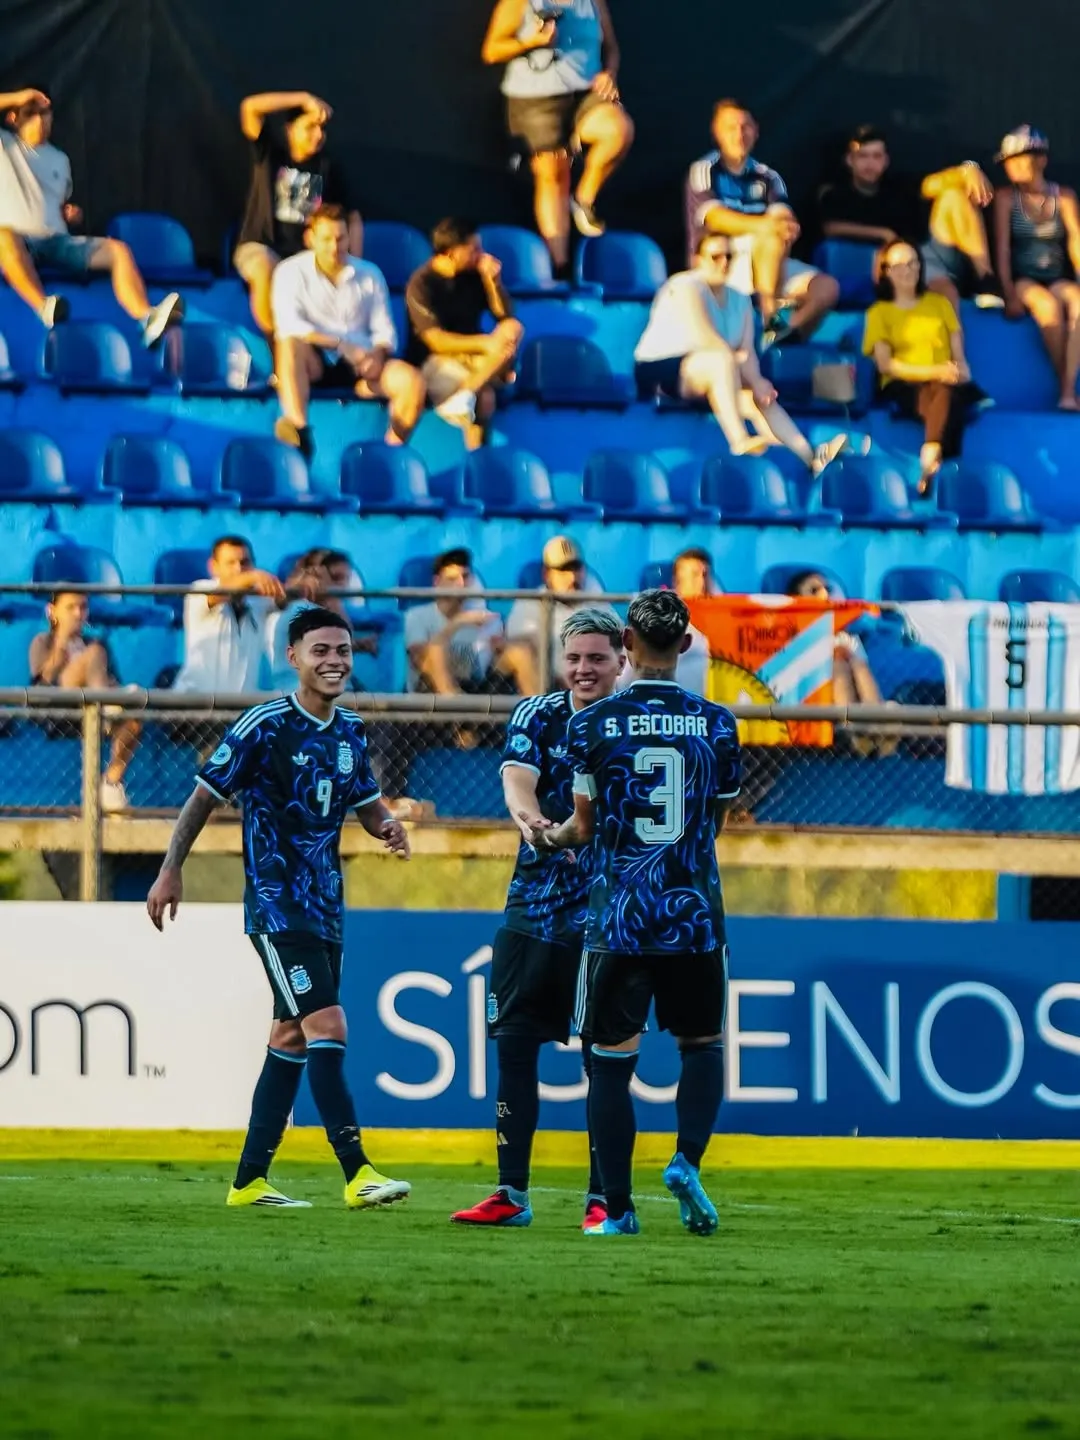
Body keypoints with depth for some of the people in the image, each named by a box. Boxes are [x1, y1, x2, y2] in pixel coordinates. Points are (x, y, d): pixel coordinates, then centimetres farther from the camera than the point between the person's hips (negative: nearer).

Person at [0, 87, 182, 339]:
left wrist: (71, 214, 6)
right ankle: (45, 308, -56)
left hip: (57, 242, 5)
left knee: (117, 250, -19)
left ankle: (148, 320, -40)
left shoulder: (59, 159, 23)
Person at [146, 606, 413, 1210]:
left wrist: (388, 825, -3)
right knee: (327, 1025, -16)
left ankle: (250, 1180, 17)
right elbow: (207, 794, -7)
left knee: (292, 1037, 11)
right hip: (277, 904, -8)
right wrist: (171, 871, -10)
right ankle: (358, 1173, -18)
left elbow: (367, 801, 20)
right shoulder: (266, 726, -11)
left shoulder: (351, 731, 9)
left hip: (325, 905, 8)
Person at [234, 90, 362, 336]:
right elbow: (250, 107, -15)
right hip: (261, 246, -2)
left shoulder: (328, 168, 6)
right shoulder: (269, 154, 0)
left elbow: (352, 218, 9)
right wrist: (305, 100, -17)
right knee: (264, 269, -38)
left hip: (305, 252, 2)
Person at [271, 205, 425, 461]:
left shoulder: (370, 274, 13)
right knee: (290, 344, -38)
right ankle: (299, 433, -53)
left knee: (412, 381, -25)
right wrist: (340, 345, -24)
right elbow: (289, 326, -13)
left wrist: (378, 355, -16)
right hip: (313, 364, -3)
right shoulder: (291, 272, 2)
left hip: (359, 366, 3)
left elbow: (384, 330, 9)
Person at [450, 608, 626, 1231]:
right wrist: (533, 823, -36)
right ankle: (512, 1195, 11)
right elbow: (517, 782, -15)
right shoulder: (537, 716, 2)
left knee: (605, 1059, -2)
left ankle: (604, 1199, 5)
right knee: (514, 1047, 3)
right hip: (533, 911, 2)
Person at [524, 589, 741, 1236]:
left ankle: (618, 1208, 3)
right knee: (703, 1043, 17)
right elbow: (716, 821, 11)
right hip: (696, 915, 1)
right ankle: (688, 1160, -6)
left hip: (617, 916, -1)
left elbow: (586, 826, 5)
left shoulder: (592, 724, -3)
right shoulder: (717, 723, 1)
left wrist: (550, 836, 27)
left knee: (613, 1059, 5)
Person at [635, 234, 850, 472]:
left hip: (707, 377, 8)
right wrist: (755, 381, -20)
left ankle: (811, 456, -24)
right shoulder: (686, 287, -12)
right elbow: (706, 340, -21)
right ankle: (739, 441, -47)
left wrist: (756, 382, -22)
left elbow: (748, 351, 0)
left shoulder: (739, 301, 12)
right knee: (722, 360, -34)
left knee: (758, 398, -14)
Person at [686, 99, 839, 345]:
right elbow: (715, 218, -16)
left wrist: (787, 228, -27)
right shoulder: (704, 172, 2)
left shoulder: (767, 177, 16)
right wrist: (763, 226, -33)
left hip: (769, 267, 5)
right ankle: (770, 313, -35)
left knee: (826, 288, -17)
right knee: (772, 237, -33)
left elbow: (786, 220, 0)